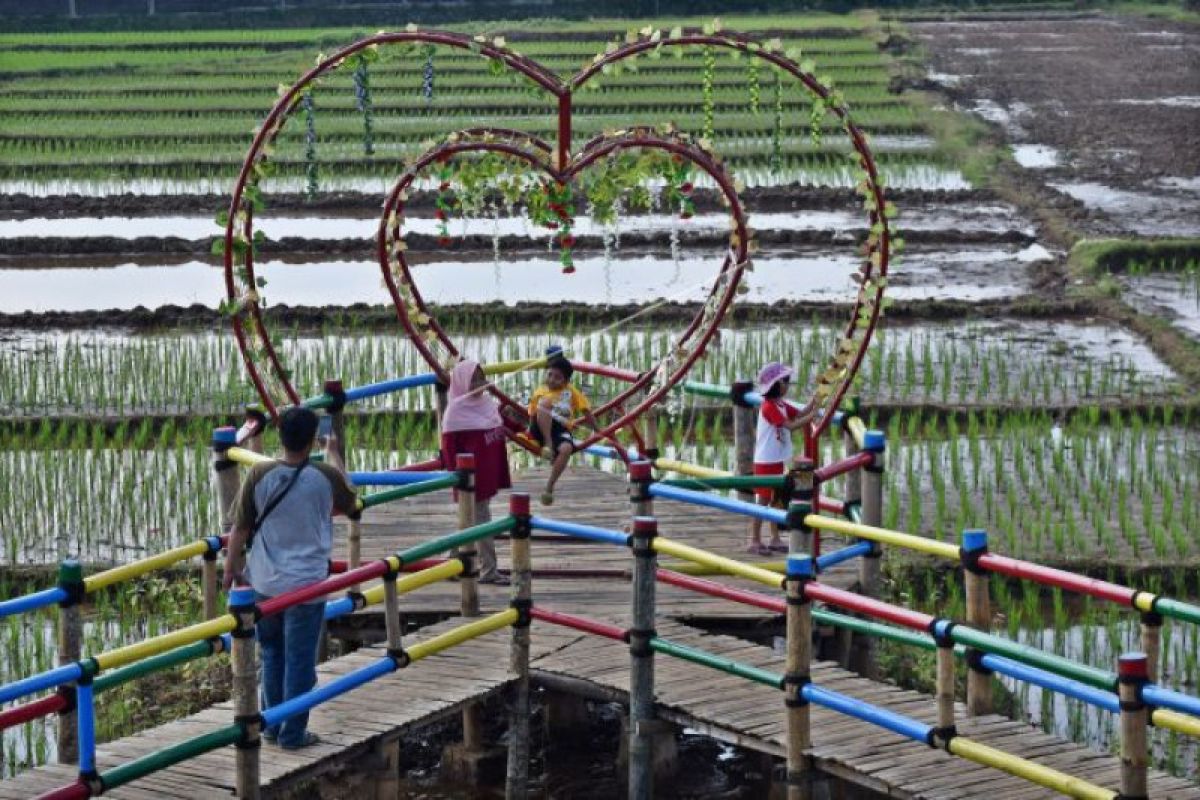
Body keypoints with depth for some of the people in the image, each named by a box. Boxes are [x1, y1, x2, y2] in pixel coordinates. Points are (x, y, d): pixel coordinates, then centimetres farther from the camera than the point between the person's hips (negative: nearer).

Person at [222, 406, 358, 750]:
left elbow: (241, 527, -2)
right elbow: (349, 504, 12)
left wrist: (231, 567, 13)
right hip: (307, 582, -3)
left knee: (272, 654, 18)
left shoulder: (260, 475, -8)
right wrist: (334, 455, 21)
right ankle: (293, 733, 11)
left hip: (265, 582, 3)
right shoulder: (326, 477, -10)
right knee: (300, 660, 6)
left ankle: (272, 725, 26)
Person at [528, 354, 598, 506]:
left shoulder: (571, 391, 15)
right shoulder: (539, 391, 16)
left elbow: (586, 411, 14)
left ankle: (549, 486, -24)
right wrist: (531, 431, 3)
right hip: (542, 429, 0)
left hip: (562, 428, 0)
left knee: (566, 448, -37)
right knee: (545, 402, -30)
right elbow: (532, 416, 18)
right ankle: (547, 445, -35)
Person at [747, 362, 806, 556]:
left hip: (777, 461, 9)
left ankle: (775, 539, 20)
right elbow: (790, 425, -26)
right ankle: (754, 541, -1)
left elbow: (800, 414, 6)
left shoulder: (781, 405, 9)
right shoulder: (768, 407, -20)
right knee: (763, 500, -5)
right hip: (766, 462, -9)